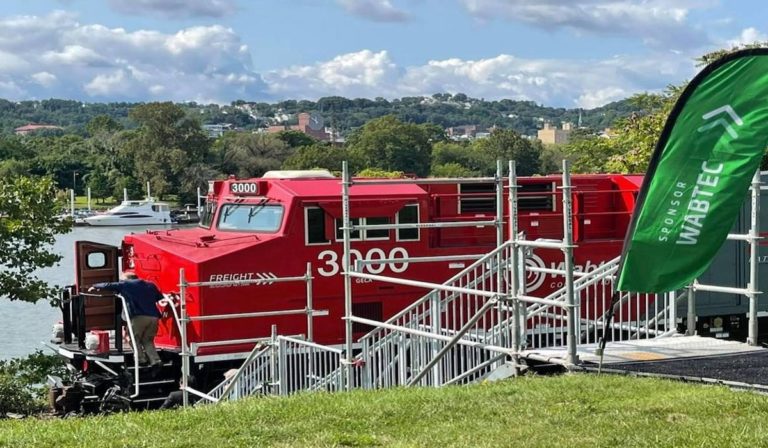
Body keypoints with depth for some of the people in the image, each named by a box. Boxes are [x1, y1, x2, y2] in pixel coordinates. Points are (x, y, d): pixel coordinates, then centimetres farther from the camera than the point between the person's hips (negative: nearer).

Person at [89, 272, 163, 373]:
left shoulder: (125, 284, 10)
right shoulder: (150, 285, 24)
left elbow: (108, 286, 15)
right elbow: (159, 297, 32)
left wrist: (95, 286, 31)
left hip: (139, 316, -5)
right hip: (153, 316, 5)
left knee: (134, 339, 11)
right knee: (148, 341, 15)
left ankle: (142, 360, 0)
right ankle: (155, 361, -2)